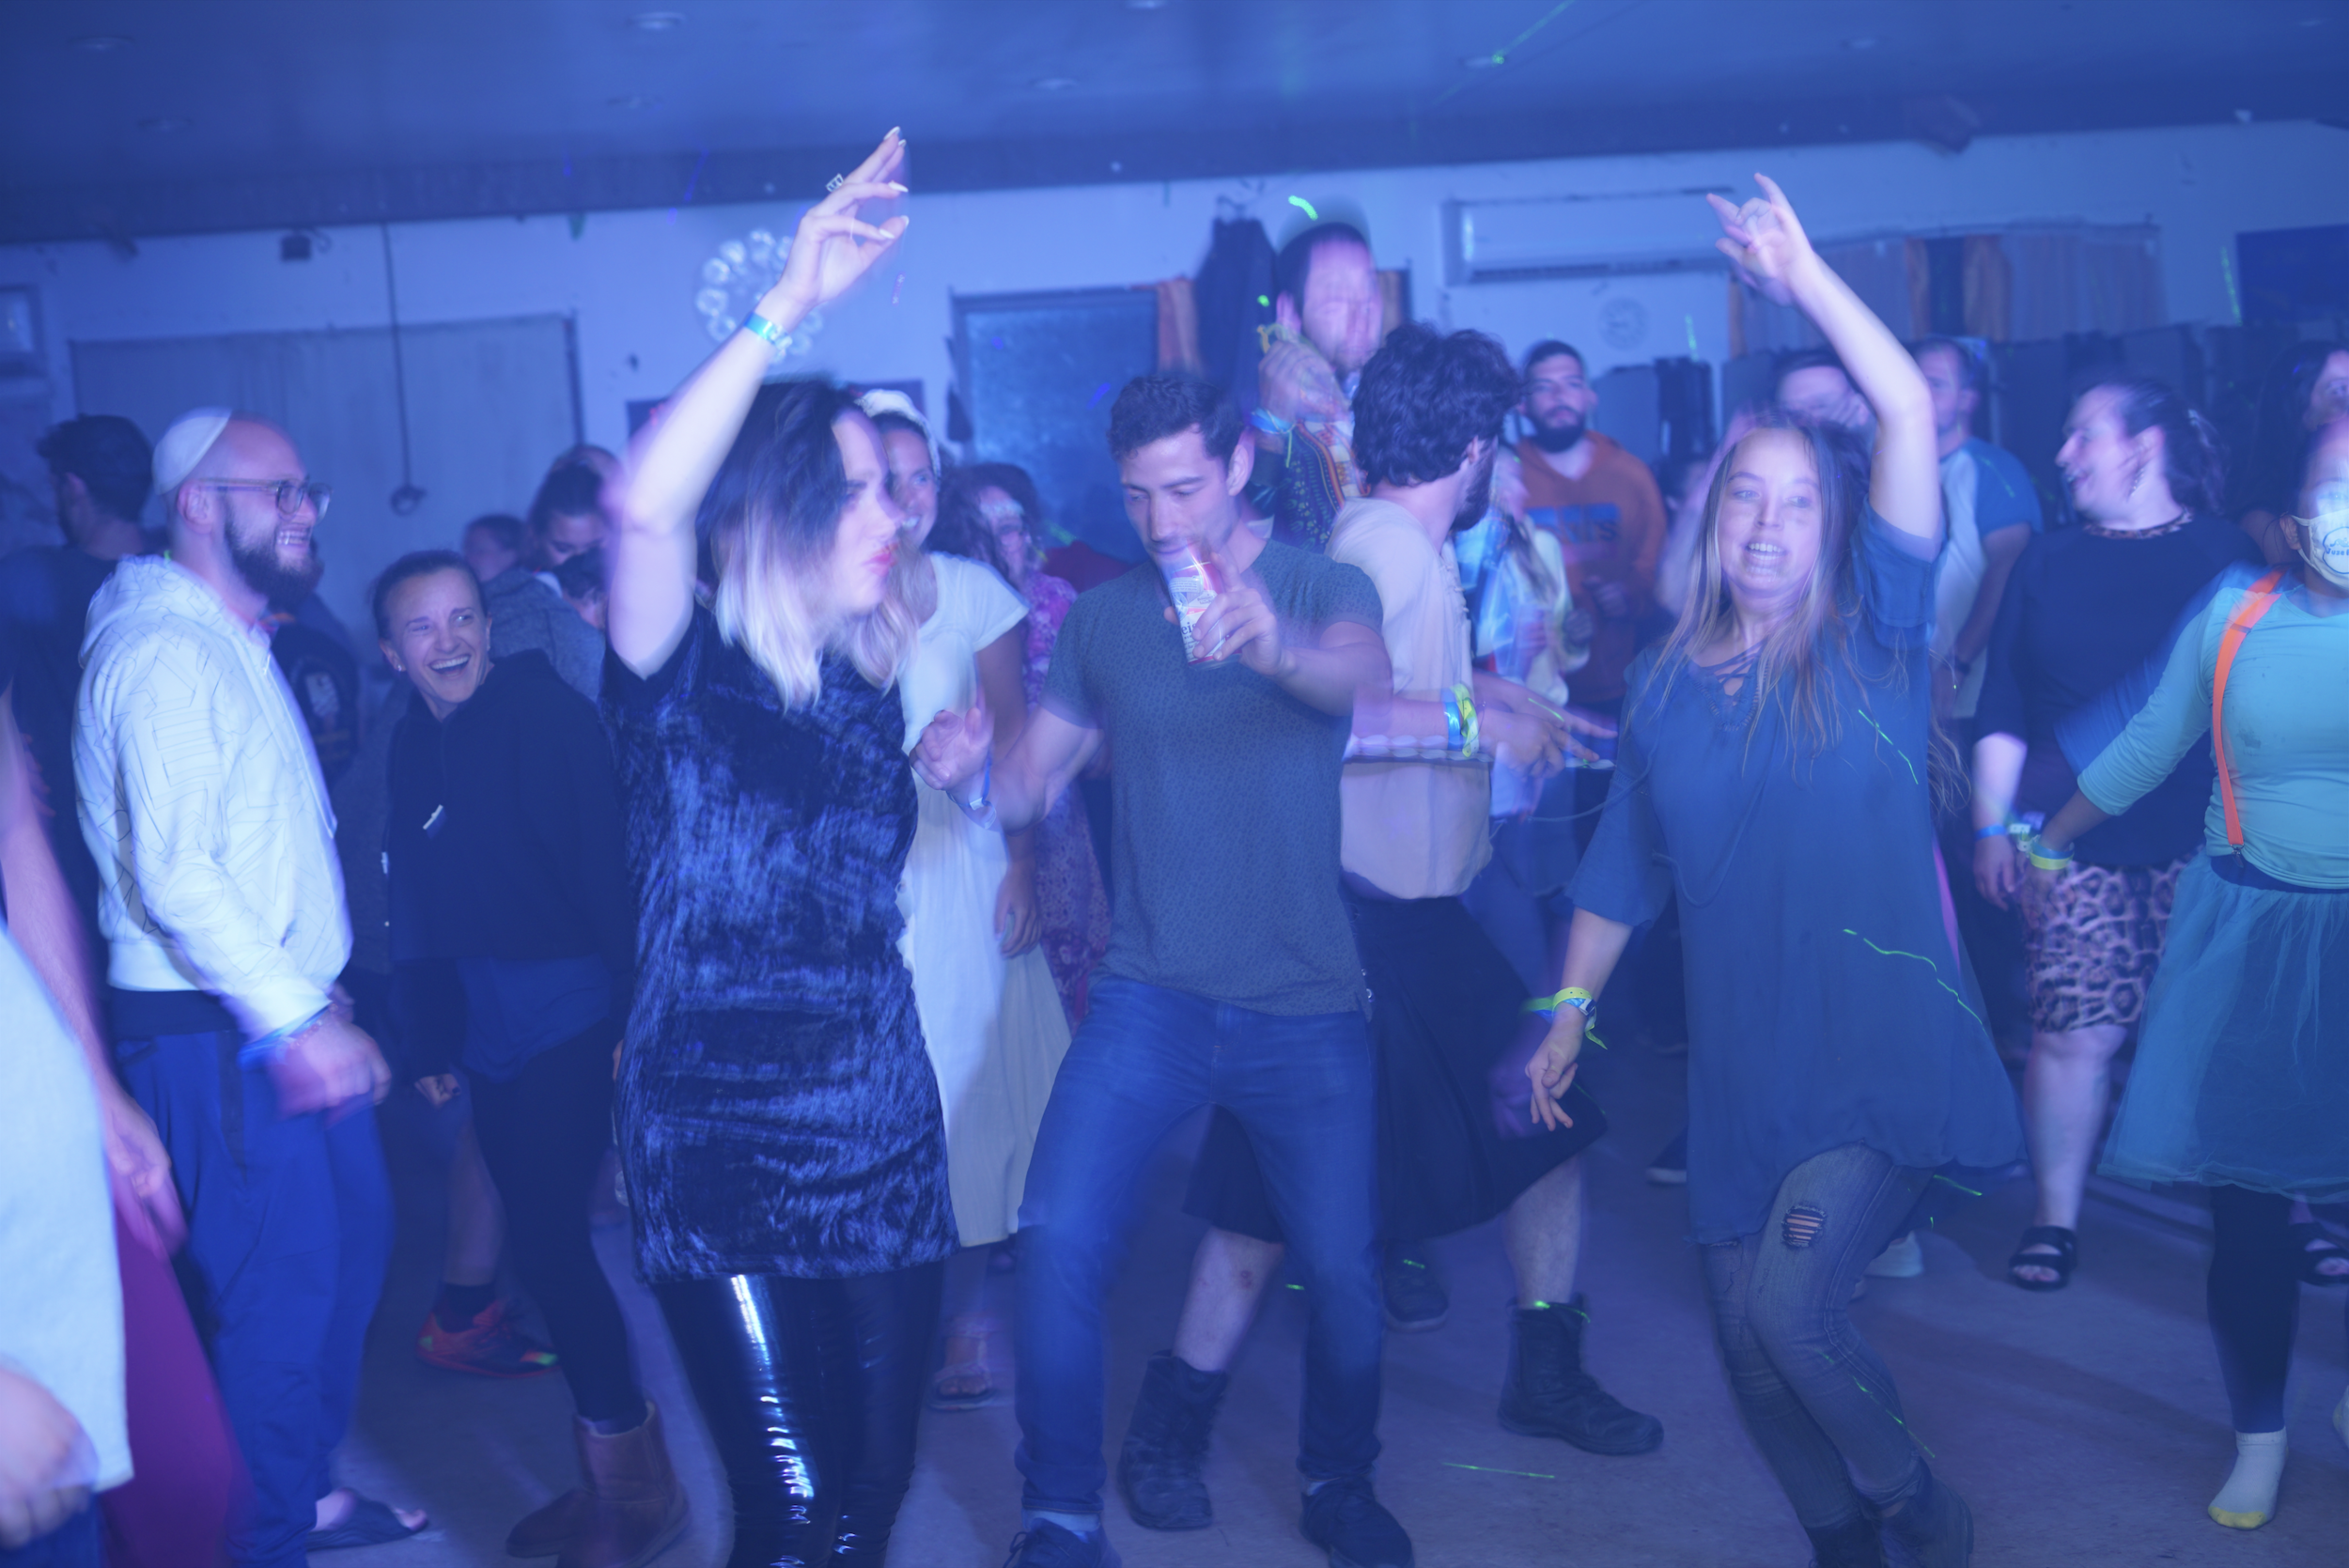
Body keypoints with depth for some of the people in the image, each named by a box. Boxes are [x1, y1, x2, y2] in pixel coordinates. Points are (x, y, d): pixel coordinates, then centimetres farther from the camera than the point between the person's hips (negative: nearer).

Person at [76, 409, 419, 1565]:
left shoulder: (233, 643, 16)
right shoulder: (165, 652, -16)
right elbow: (174, 872, -24)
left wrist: (312, 996, 16)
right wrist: (292, 1016, -25)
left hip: (281, 1019, 10)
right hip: (217, 1036, -10)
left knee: (351, 1242, 17)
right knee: (280, 1285, -2)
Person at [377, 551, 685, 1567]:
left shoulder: (549, 714, -10)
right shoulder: (415, 747, 10)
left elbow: (611, 863, -14)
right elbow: (419, 908, 15)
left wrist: (632, 1011, -18)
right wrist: (431, 1041, 15)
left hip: (571, 1017, -7)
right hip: (491, 1035, 7)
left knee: (547, 1243, -9)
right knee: (549, 1246, 10)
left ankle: (635, 1484, 6)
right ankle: (610, 1478, 23)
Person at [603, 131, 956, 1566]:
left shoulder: (867, 687, 8)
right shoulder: (684, 680, -8)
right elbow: (646, 507, -29)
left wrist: (946, 770, 10)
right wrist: (789, 306, -32)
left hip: (884, 1143, 6)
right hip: (725, 1160, -5)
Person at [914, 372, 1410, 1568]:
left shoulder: (1320, 585, -2)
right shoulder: (1103, 618, 6)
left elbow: (1364, 671, -25)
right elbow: (1032, 784, 7)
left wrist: (1277, 646, -49)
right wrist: (971, 774, -17)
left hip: (1308, 1008, -1)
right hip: (1152, 996, 1)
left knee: (1342, 1270, 2)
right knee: (1057, 1237, -14)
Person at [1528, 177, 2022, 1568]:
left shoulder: (1873, 643, -3)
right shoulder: (1668, 686, 6)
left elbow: (1910, 414, -14)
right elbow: (1625, 870, 14)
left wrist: (1804, 275, -11)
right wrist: (1570, 1014, 14)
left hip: (1887, 1051, -4)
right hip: (1744, 1068, 4)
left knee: (1791, 1304, -18)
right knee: (1750, 1339, 9)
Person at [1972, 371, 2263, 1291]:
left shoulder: (2226, 556, 7)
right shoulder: (2049, 563, 12)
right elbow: (2001, 712, 11)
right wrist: (1993, 828, 4)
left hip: (2200, 844, 0)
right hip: (2073, 840, 1)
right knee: (2079, 1030, -6)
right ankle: (2055, 1217, 4)